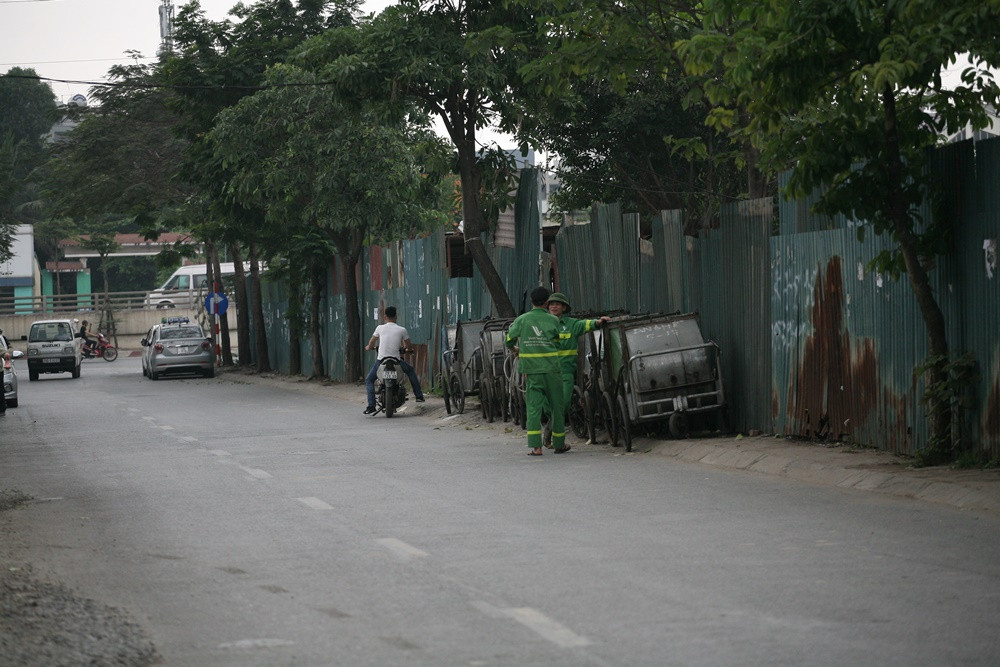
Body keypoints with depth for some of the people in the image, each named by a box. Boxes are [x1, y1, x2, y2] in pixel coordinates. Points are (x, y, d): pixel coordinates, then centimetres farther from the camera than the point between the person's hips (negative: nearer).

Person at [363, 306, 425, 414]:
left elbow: (371, 343, 14)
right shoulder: (402, 330, 0)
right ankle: (419, 396, 27)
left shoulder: (380, 328, 1)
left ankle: (371, 405, -2)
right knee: (411, 371, 29)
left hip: (381, 361, -1)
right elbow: (408, 345, 14)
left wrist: (369, 347, 39)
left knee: (369, 380, 15)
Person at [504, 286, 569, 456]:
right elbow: (556, 339, 6)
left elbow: (509, 341, 7)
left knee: (534, 407, -3)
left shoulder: (522, 320, 1)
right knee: (556, 406, 12)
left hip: (531, 370, 1)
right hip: (551, 369, -1)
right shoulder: (553, 320, 0)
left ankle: (535, 446, -14)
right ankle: (559, 443, 22)